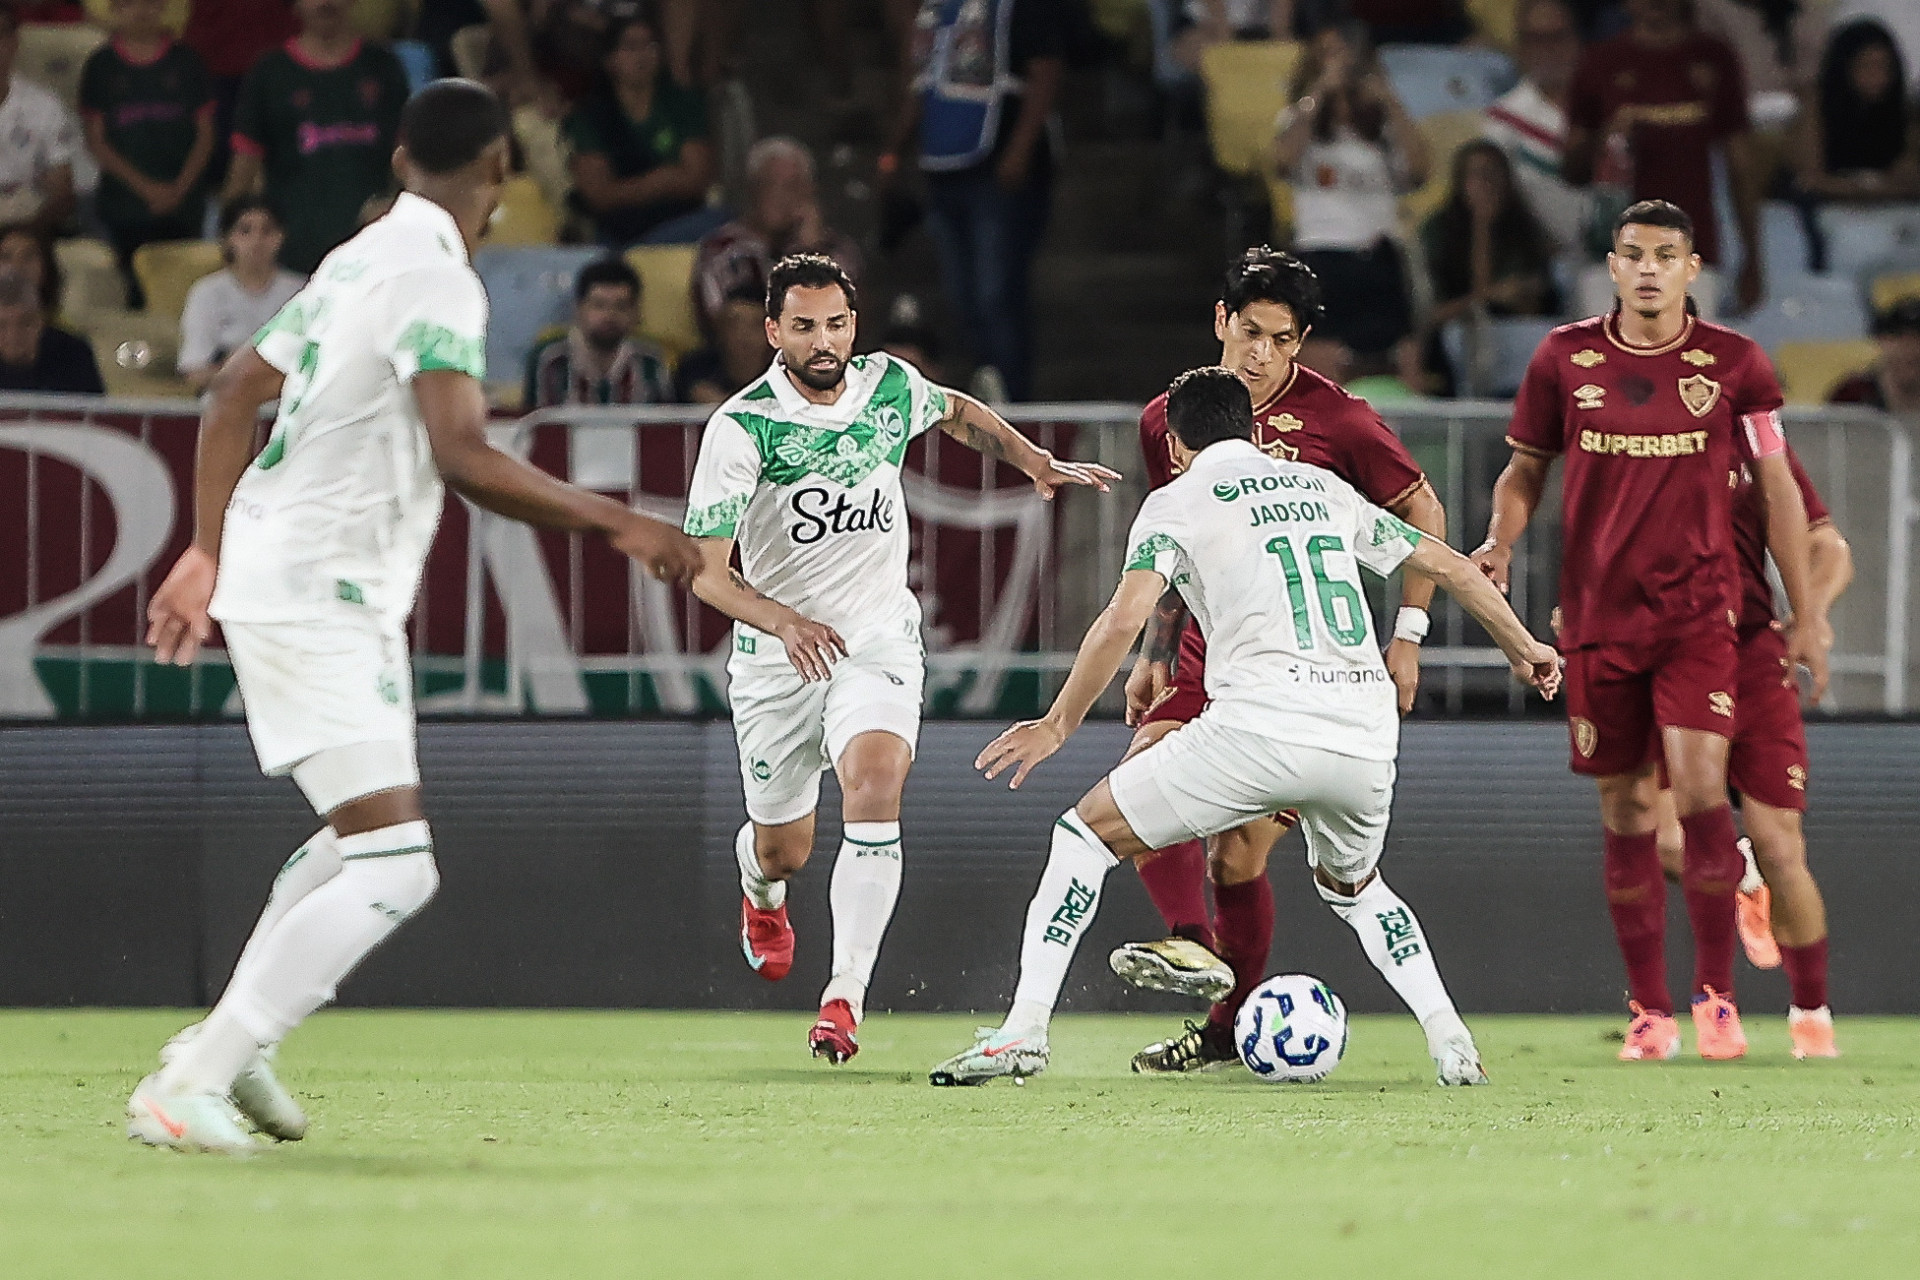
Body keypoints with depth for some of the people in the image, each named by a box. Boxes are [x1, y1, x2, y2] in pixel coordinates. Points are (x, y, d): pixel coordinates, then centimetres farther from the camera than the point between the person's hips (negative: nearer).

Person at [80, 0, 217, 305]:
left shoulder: (185, 62, 9)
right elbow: (96, 140, 4)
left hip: (182, 202, 0)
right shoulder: (102, 66, 8)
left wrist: (180, 188, -5)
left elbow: (205, 135, 9)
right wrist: (145, 187, -6)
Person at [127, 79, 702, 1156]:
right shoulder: (437, 277, -16)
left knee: (368, 836, 26)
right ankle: (191, 1087, -19)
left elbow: (237, 392, 22)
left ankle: (227, 1045, 31)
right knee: (394, 869, -17)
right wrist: (617, 523, -19)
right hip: (319, 594, -10)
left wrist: (213, 553, 29)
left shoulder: (362, 258, 13)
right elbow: (464, 459, -26)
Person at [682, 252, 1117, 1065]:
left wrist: (1038, 464, 10)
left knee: (874, 786, -26)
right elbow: (706, 571, -19)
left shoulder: (891, 388, -4)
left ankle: (846, 996, -26)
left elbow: (958, 413, 22)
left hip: (879, 639, 1)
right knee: (784, 850, 10)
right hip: (777, 653, -1)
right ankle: (760, 886, 51)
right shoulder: (742, 427, -16)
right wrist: (783, 620, -35)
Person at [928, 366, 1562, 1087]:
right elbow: (1448, 565, 26)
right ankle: (1451, 1043, 14)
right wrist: (1520, 646, 40)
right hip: (1367, 733, 5)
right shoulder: (1322, 488, 24)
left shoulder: (1175, 501, 9)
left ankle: (1024, 1031, 0)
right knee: (1350, 886, 33)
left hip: (1260, 723, -5)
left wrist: (1059, 724, 1)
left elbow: (1125, 617, -7)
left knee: (1087, 832, 11)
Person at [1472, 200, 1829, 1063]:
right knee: (1624, 809, 4)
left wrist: (1807, 614, 7)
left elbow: (1776, 487, 7)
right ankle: (1649, 1010, 14)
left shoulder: (1732, 362, 1)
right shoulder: (1564, 359, 3)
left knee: (1699, 782, -18)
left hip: (1699, 611, -2)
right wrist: (1500, 541, -7)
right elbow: (1525, 470, 13)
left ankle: (1715, 994, -5)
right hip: (1597, 617, 2)